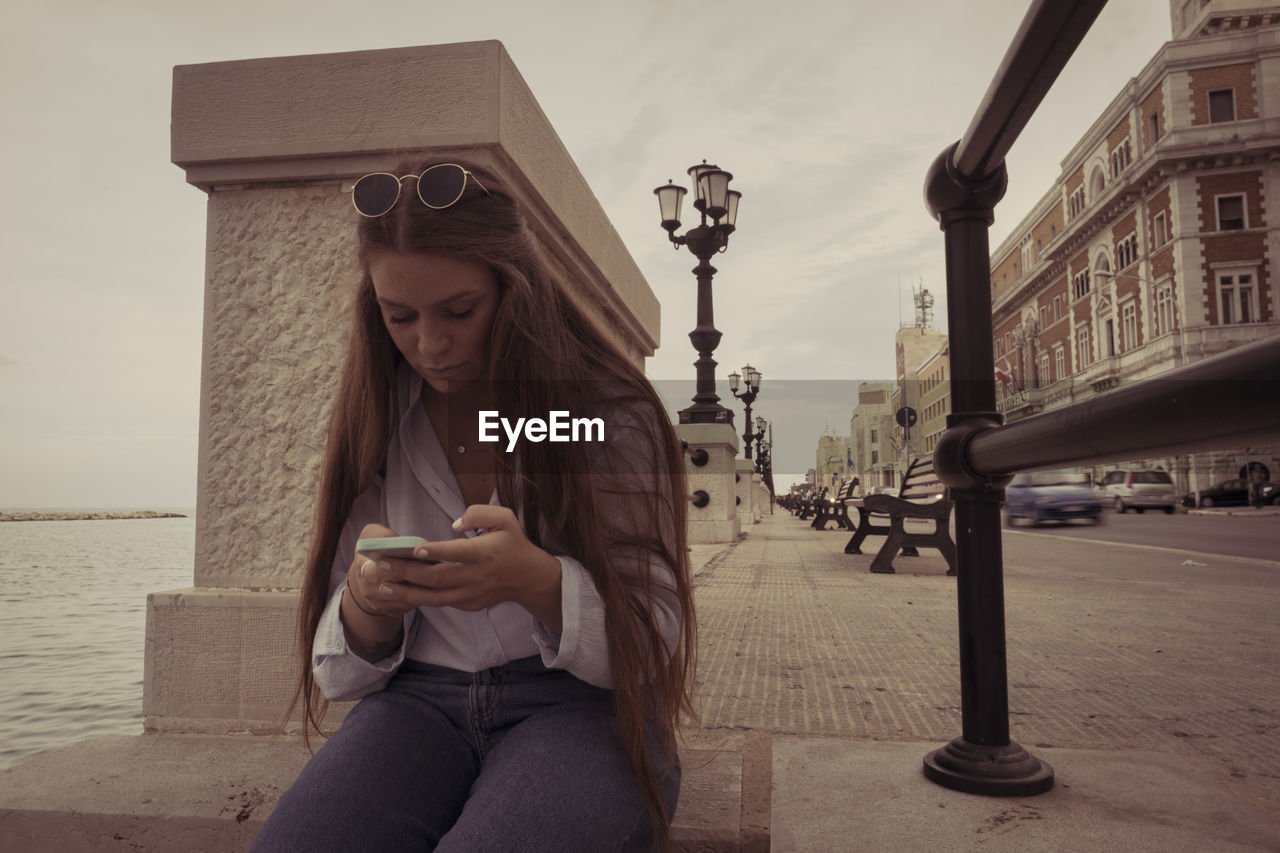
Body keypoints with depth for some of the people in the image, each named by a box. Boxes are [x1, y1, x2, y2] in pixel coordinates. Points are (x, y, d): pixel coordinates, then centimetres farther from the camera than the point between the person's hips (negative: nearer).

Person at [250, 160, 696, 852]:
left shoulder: (612, 411, -4)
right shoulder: (374, 425, 6)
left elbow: (653, 642, -7)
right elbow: (340, 670, 8)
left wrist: (537, 581, -27)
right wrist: (368, 599, -17)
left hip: (582, 704, -2)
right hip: (421, 701, 3)